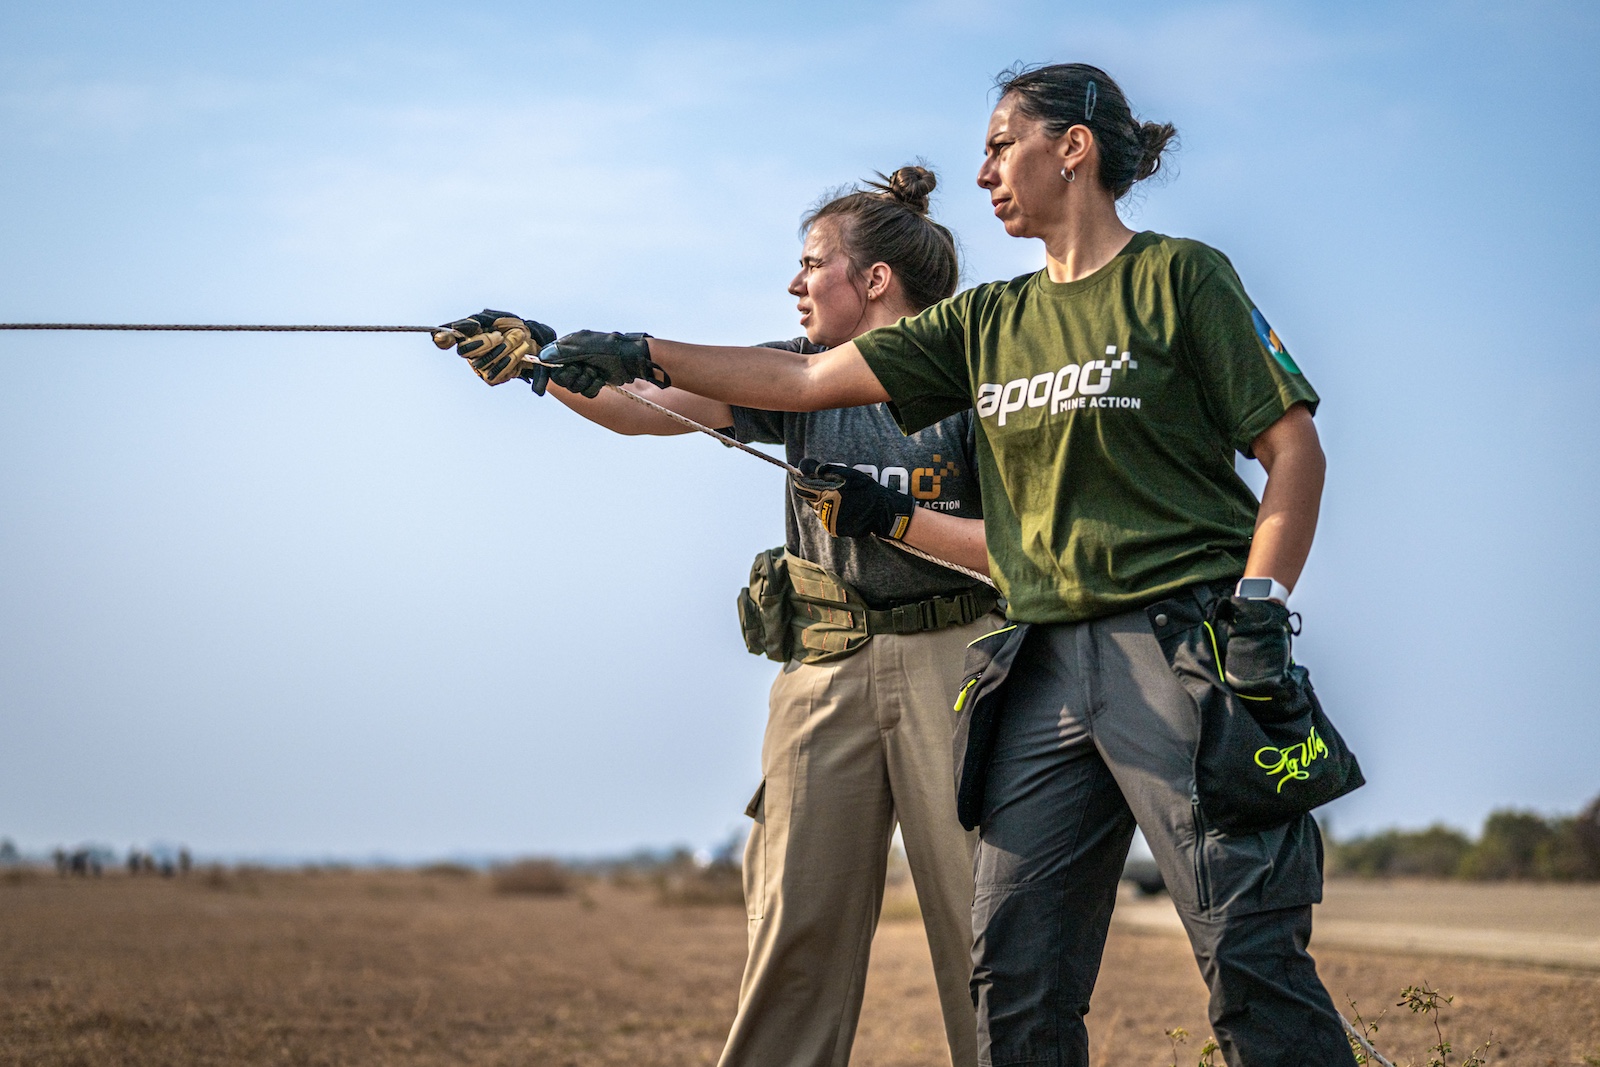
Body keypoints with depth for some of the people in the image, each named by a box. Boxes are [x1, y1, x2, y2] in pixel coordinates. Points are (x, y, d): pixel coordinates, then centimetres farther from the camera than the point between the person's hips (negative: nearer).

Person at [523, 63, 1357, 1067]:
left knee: (1249, 949, -11)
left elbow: (1295, 448, -2)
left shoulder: (1178, 277, 1)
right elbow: (806, 379, 17)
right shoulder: (988, 323, 17)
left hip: (1178, 646, -6)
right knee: (1014, 976, 2)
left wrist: (1260, 606, -13)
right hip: (1047, 664, 6)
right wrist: (638, 355, 13)